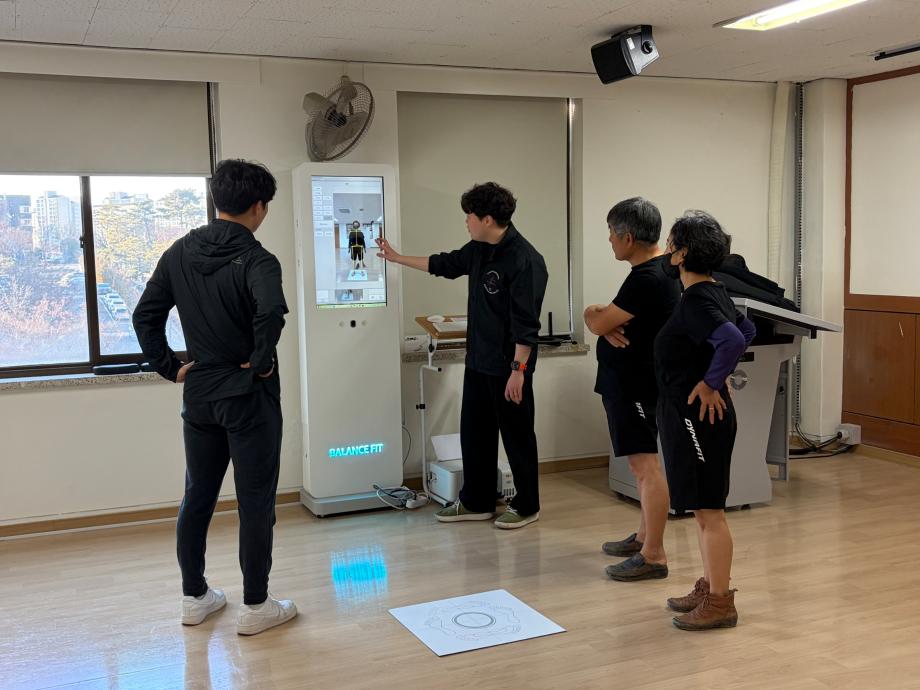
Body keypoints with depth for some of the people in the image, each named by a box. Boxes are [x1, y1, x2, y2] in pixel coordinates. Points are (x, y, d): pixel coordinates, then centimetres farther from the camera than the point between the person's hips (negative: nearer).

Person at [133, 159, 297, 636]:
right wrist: (260, 362, -20)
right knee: (255, 502, 4)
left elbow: (145, 316, 6)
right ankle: (255, 606, 13)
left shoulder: (179, 253, 5)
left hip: (199, 394, 6)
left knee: (197, 498, 16)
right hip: (248, 397, -6)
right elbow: (271, 312, -35)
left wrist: (170, 367, 8)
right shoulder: (256, 260, -16)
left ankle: (194, 597, 27)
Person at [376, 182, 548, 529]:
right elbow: (445, 264, 23)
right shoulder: (479, 250, 6)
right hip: (478, 361, 9)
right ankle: (476, 502, 28)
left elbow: (526, 322, -22)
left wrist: (518, 369, -23)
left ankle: (527, 506, 20)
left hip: (509, 367, -9)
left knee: (517, 436, 5)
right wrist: (397, 258, 28)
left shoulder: (525, 260, -21)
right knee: (474, 432, 15)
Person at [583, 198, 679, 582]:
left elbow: (599, 325, -20)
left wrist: (592, 314, 2)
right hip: (632, 380, 11)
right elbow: (622, 318, 15)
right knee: (642, 464, 18)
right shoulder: (662, 267, 11)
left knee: (646, 467, -7)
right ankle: (644, 537, 31)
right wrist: (608, 323, -6)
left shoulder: (647, 279, -22)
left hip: (636, 386, -11)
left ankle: (653, 556, -2)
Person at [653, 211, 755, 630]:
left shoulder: (697, 300, -20)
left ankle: (720, 603, 10)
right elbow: (747, 331, 24)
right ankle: (709, 587, 30)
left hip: (699, 417, -10)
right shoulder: (713, 293, 10)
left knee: (708, 510, -1)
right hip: (691, 417, 10)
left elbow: (733, 340, -35)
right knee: (703, 509, 18)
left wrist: (711, 383, -23)